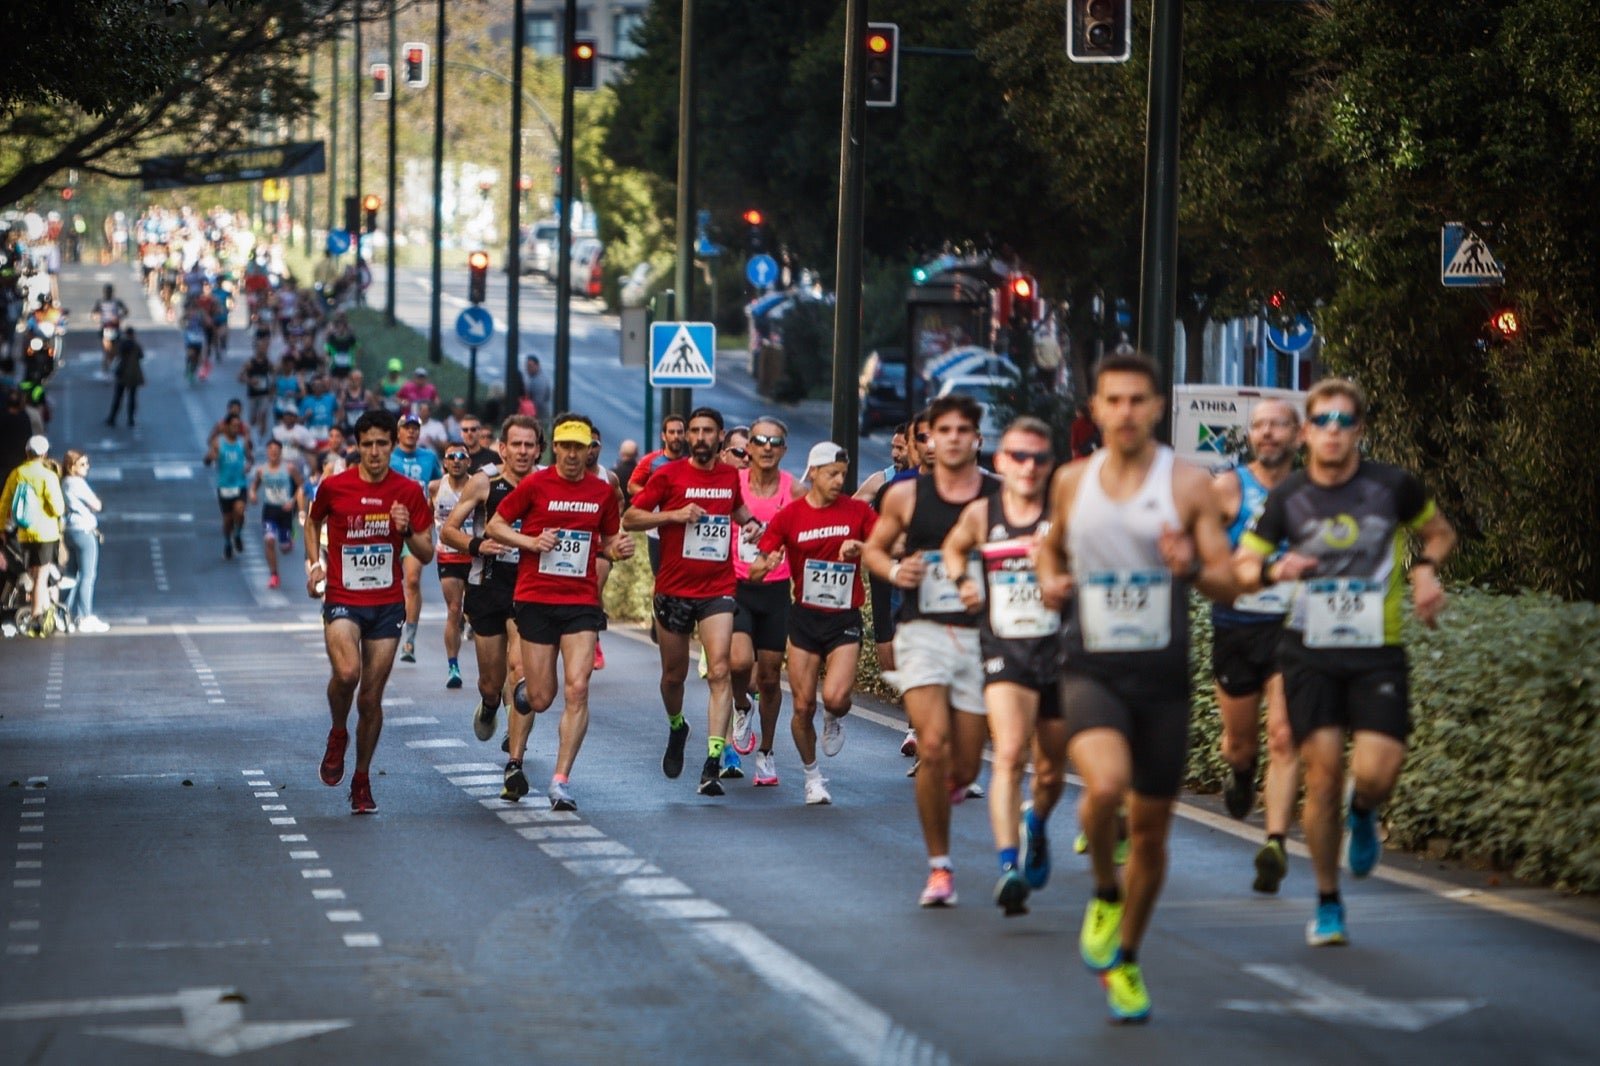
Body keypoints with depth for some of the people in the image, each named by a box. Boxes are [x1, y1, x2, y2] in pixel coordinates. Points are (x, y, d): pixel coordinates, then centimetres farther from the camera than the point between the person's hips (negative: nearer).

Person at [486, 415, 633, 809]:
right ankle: (515, 761, 32)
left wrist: (619, 548, -4)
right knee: (540, 698, 2)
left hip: (582, 603, 1)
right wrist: (530, 542, -13)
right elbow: (495, 525, 4)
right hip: (536, 600, -1)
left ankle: (561, 781, -9)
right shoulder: (535, 485, -2)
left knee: (577, 689, -14)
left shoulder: (603, 492, 6)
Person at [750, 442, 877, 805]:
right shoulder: (788, 516, -2)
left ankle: (835, 719, 18)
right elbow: (756, 571, -2)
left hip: (845, 619, -1)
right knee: (803, 705, 0)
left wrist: (860, 547, -21)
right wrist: (764, 565, -26)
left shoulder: (857, 511, -1)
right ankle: (811, 774, 21)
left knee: (835, 697, -20)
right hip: (805, 617, 1)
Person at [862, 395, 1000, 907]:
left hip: (981, 635, 1)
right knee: (933, 746, -18)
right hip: (923, 631, -1)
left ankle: (947, 787, 43)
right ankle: (939, 867, -5)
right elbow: (873, 548, 16)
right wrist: (893, 570, -5)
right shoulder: (906, 495, 4)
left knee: (965, 767, 3)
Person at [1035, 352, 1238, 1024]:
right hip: (1091, 668, 0)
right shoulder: (1072, 483, 5)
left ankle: (1124, 960, 29)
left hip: (1162, 674, 0)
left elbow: (1229, 585, -4)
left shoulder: (1188, 484, -3)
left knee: (1151, 827, 7)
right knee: (1106, 785, -29)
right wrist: (1049, 580, 2)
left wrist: (1192, 569, -25)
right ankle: (1104, 893, 1)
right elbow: (1052, 545, 25)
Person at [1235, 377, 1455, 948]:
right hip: (1309, 654, 1)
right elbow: (1239, 567, 7)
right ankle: (1327, 904, 11)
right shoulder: (1287, 499, 0)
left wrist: (1426, 568, -5)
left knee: (1376, 776, -16)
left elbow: (1440, 531, 15)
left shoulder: (1392, 487, -3)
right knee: (1322, 775, -5)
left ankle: (1363, 815, 24)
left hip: (1378, 653, -1)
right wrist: (1273, 569, -15)